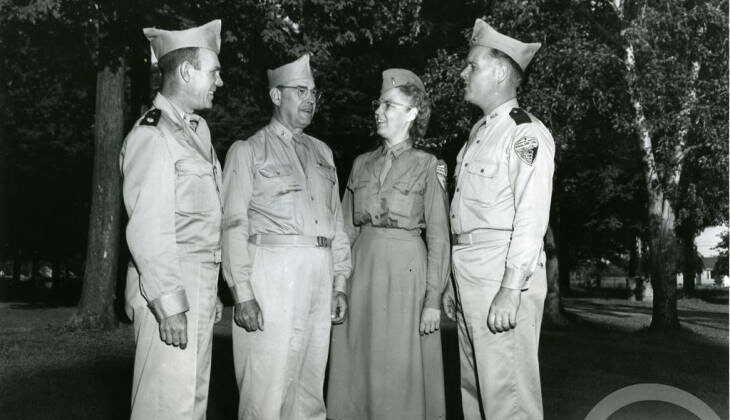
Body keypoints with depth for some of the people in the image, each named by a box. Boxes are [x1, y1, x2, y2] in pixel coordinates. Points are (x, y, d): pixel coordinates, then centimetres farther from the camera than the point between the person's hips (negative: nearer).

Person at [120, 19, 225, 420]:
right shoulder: (152, 135, -12)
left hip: (200, 287, 9)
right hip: (170, 288, -9)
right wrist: (169, 304, -19)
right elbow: (147, 232, -17)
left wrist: (210, 290, 16)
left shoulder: (198, 129, 15)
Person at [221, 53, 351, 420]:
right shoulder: (248, 151, 3)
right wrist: (243, 293, -13)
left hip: (320, 276, 5)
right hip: (272, 271, -5)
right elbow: (234, 227, -5)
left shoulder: (322, 153, 19)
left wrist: (340, 284, 11)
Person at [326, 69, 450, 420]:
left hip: (406, 270, -4)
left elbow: (439, 237, -4)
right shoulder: (362, 164, 13)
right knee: (357, 370, 8)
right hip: (361, 266, 4)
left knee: (399, 375, 2)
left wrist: (433, 299, -10)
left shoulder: (427, 165, 0)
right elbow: (346, 228, 12)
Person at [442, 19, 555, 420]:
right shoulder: (479, 133, 19)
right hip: (470, 274, 9)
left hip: (506, 274, -9)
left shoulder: (525, 132, -8)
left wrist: (510, 291, -22)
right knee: (473, 387, 15)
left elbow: (531, 216, -17)